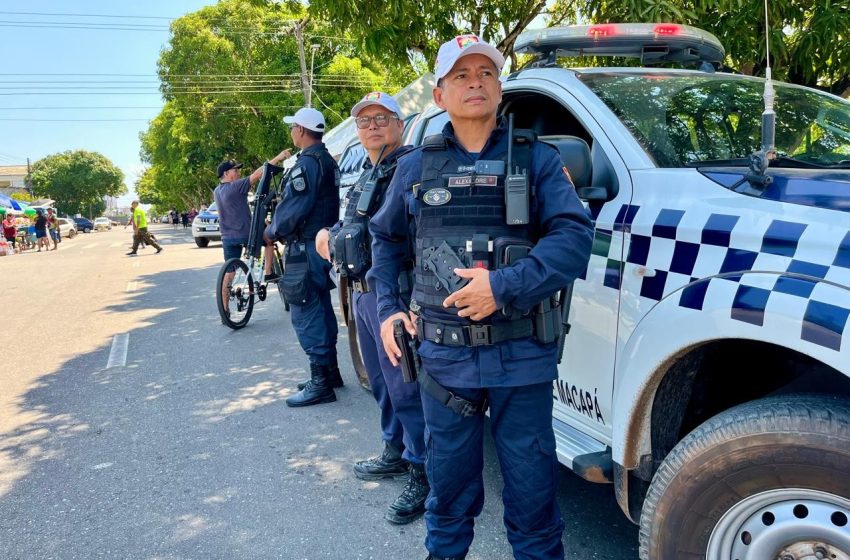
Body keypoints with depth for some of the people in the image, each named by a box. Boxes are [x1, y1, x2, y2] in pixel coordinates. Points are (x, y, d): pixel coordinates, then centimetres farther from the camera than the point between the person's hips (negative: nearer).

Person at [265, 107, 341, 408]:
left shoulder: (307, 163, -16)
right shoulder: (328, 161, 15)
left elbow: (292, 210, -22)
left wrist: (271, 231, -4)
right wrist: (278, 227, 17)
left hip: (306, 248, -10)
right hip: (325, 243, 10)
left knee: (305, 313, -6)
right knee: (321, 307, 17)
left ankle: (320, 383, -4)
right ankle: (330, 370, 26)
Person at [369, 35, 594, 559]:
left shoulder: (536, 158, 1)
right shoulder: (415, 167, 8)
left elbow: (574, 236, -10)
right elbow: (386, 238, 20)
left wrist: (504, 285, -21)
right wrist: (388, 307, 9)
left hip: (522, 354, -2)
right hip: (443, 354, 2)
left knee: (532, 486, 9)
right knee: (449, 482, 17)